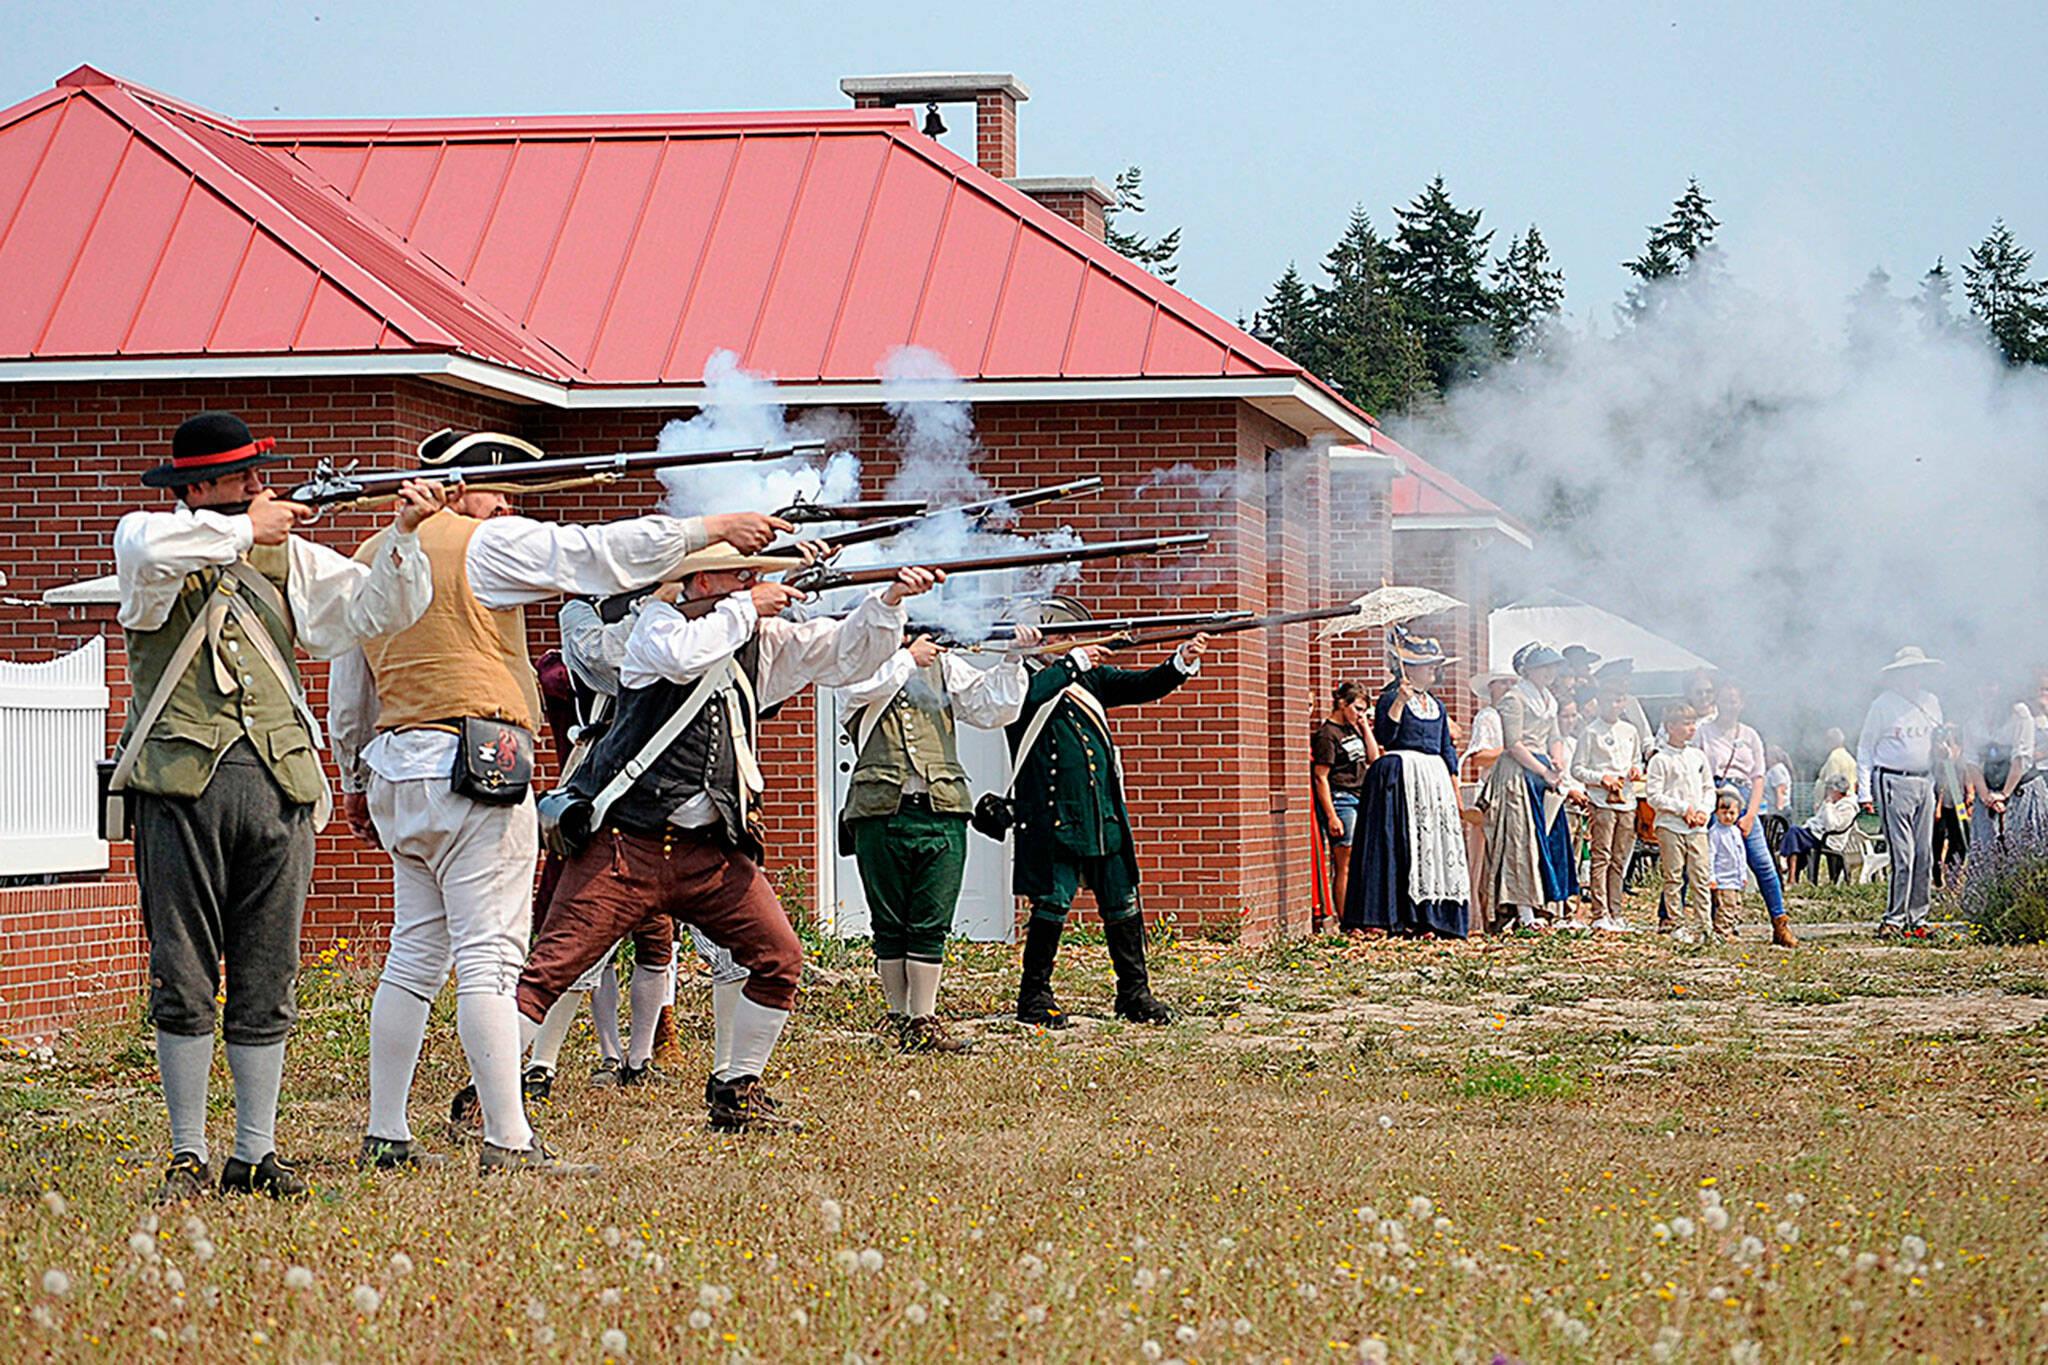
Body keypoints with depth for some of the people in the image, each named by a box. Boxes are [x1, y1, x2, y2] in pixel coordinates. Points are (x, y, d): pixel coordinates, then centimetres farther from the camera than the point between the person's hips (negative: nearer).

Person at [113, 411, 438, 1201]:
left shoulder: (288, 558, 15)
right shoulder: (147, 540, 4)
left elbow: (373, 610, 7)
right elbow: (155, 550, -21)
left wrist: (404, 537, -8)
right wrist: (244, 531, -11)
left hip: (277, 783, 3)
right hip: (181, 781, -3)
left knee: (265, 985, 5)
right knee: (183, 982, -1)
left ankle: (255, 1157, 11)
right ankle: (188, 1158, 7)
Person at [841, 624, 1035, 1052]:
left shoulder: (944, 665, 16)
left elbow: (993, 709, 14)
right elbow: (866, 686, -16)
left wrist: (1013, 661, 2)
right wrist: (908, 657, -4)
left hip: (943, 811, 2)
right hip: (881, 811, -2)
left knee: (931, 924, -1)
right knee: (891, 925, 5)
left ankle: (923, 1023, 2)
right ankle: (899, 1019, 15)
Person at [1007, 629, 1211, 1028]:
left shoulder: (1090, 677, 14)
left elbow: (1143, 686, 9)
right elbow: (1029, 696, -25)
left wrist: (1183, 661, -7)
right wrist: (1074, 661, -17)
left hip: (1105, 815, 6)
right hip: (1054, 815, -6)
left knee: (1122, 903, 8)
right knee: (1052, 903, -6)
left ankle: (1134, 994, 18)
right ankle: (1034, 998, 8)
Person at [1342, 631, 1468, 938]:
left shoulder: (1437, 705, 18)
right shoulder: (1391, 698, -3)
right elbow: (1384, 737, -16)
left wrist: (1454, 786, 16)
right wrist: (1400, 702, -23)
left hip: (1435, 777, 7)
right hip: (1402, 775, -7)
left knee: (1439, 841, 3)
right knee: (1406, 842, -11)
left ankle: (1434, 916, 5)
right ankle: (1406, 917, -12)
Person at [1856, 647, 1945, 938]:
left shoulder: (1931, 703, 13)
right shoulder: (1883, 705, -2)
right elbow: (1865, 749, 2)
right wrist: (1864, 792, -4)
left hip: (1924, 783, 6)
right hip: (1893, 783, -6)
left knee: (1925, 856, 4)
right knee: (1903, 856, -11)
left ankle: (1917, 917, 12)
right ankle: (1894, 919, -6)